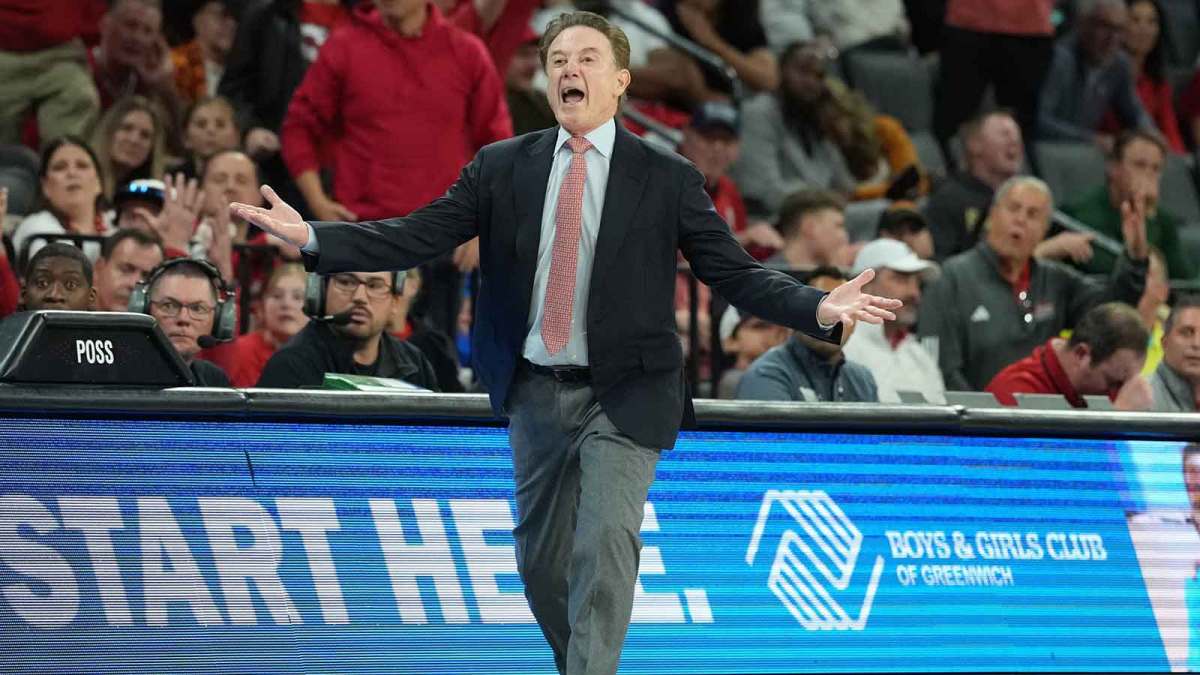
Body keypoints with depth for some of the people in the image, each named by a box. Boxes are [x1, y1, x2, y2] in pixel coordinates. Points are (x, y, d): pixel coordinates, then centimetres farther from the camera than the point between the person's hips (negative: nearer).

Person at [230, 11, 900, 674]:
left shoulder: (667, 177, -2)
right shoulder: (502, 168, 4)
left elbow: (737, 273, -4)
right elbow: (415, 238, -1)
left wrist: (820, 309, -21)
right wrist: (311, 236, -14)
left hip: (623, 395, -4)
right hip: (536, 393, 4)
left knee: (605, 543, -19)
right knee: (541, 558, 12)